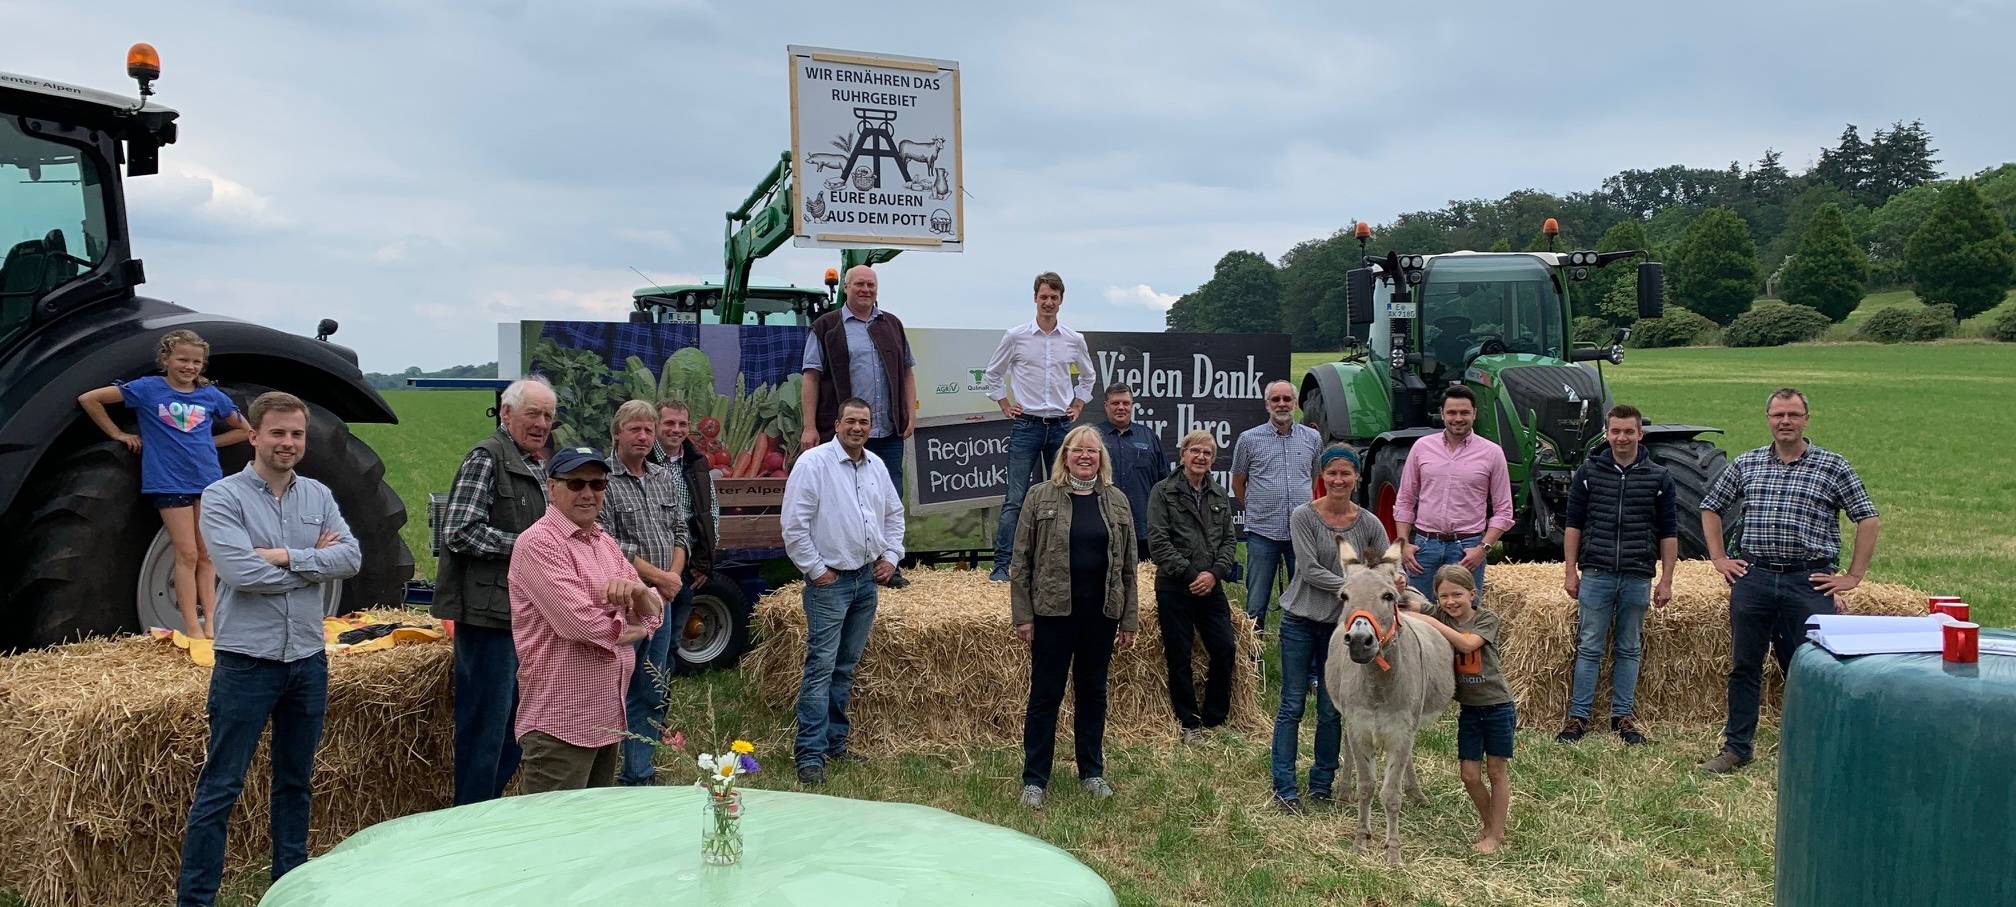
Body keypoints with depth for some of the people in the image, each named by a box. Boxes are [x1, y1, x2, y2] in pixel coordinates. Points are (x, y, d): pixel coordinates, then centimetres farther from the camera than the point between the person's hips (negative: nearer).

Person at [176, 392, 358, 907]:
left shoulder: (318, 496, 8)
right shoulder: (223, 497, -6)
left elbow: (351, 558, -5)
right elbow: (241, 571, -19)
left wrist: (285, 556, -16)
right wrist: (314, 561, -9)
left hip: (308, 659, 5)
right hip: (246, 661, -5)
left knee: (296, 781, 16)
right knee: (221, 787, 0)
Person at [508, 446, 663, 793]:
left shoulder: (605, 542, 15)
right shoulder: (538, 543, -12)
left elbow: (654, 614, 10)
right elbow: (579, 622, -21)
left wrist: (638, 591, -14)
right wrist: (633, 629, -3)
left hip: (609, 717, 8)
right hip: (560, 722, -8)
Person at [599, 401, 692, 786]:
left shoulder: (668, 480, 13)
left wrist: (674, 576, -2)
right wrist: (658, 576, -12)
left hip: (662, 599, 7)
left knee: (651, 695, 12)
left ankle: (638, 776, 21)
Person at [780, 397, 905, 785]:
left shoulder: (876, 466, 11)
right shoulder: (813, 463, -11)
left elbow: (894, 514, 24)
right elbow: (794, 524, -13)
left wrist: (891, 555, 12)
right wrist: (816, 569, -12)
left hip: (867, 579, 7)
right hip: (830, 581, -7)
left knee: (846, 667, 14)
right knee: (821, 667, -10)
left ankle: (834, 743, 23)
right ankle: (810, 756, -7)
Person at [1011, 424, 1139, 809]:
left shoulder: (1117, 502, 7)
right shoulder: (1041, 497, -2)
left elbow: (1128, 565, 10)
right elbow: (1021, 560, -2)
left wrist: (1129, 619, 7)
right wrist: (1022, 615, -7)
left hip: (1101, 613, 3)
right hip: (1053, 612, -3)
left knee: (1093, 692, 13)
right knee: (1045, 694, 3)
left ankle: (1092, 773, 26)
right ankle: (1034, 779, 12)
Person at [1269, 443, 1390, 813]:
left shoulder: (1369, 523, 2)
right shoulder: (1303, 516, -7)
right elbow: (1310, 570, -14)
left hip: (1342, 625, 3)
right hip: (1301, 620, -3)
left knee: (1331, 710, 9)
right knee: (1292, 705, 1)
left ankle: (1322, 783, 24)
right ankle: (1284, 787, 7)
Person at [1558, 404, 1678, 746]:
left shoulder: (1659, 477, 5)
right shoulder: (1588, 472, 4)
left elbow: (1668, 533, 7)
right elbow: (1574, 524, 6)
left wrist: (1666, 581, 2)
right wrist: (1570, 571, 0)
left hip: (1638, 577, 1)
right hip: (1596, 575, -1)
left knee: (1629, 650, 9)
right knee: (1589, 649, 1)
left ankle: (1623, 715, 18)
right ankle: (1578, 716, 6)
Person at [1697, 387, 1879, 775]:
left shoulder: (1833, 466, 2)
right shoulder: (1745, 465, 9)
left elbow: (1867, 519, 3)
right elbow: (1710, 508, 20)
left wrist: (1853, 576, -1)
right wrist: (1719, 558, 11)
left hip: (1808, 582, -2)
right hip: (1753, 578, 3)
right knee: (1744, 666, 8)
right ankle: (1736, 747, 18)